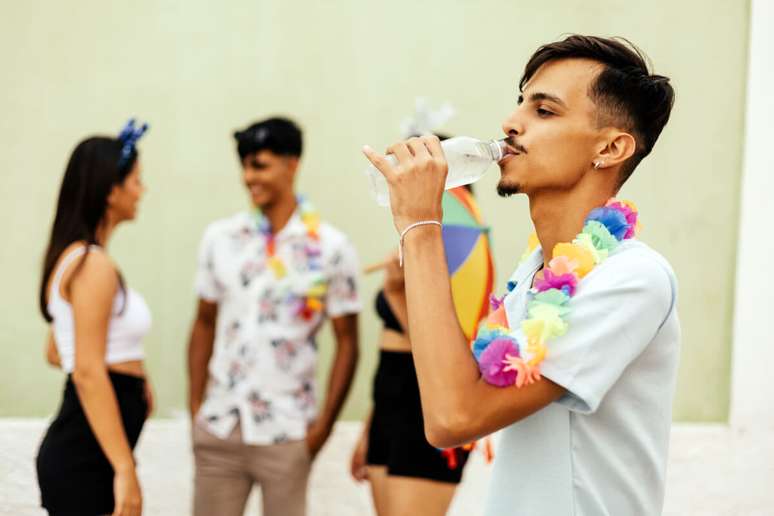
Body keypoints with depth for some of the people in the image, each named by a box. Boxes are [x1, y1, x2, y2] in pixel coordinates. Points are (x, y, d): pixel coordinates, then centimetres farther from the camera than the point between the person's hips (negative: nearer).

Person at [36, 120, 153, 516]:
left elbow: (56, 352, 24)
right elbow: (88, 373, -23)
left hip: (82, 450, 10)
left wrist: (131, 375, 12)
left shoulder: (74, 257, 14)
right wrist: (125, 470, -24)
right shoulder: (94, 265, -16)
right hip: (86, 455, -10)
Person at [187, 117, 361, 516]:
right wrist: (195, 407, 5)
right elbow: (205, 324, 11)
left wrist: (324, 424, -6)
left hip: (287, 434, -3)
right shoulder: (219, 238, 4)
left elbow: (347, 342, -2)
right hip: (219, 427, 3)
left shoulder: (331, 247, -5)